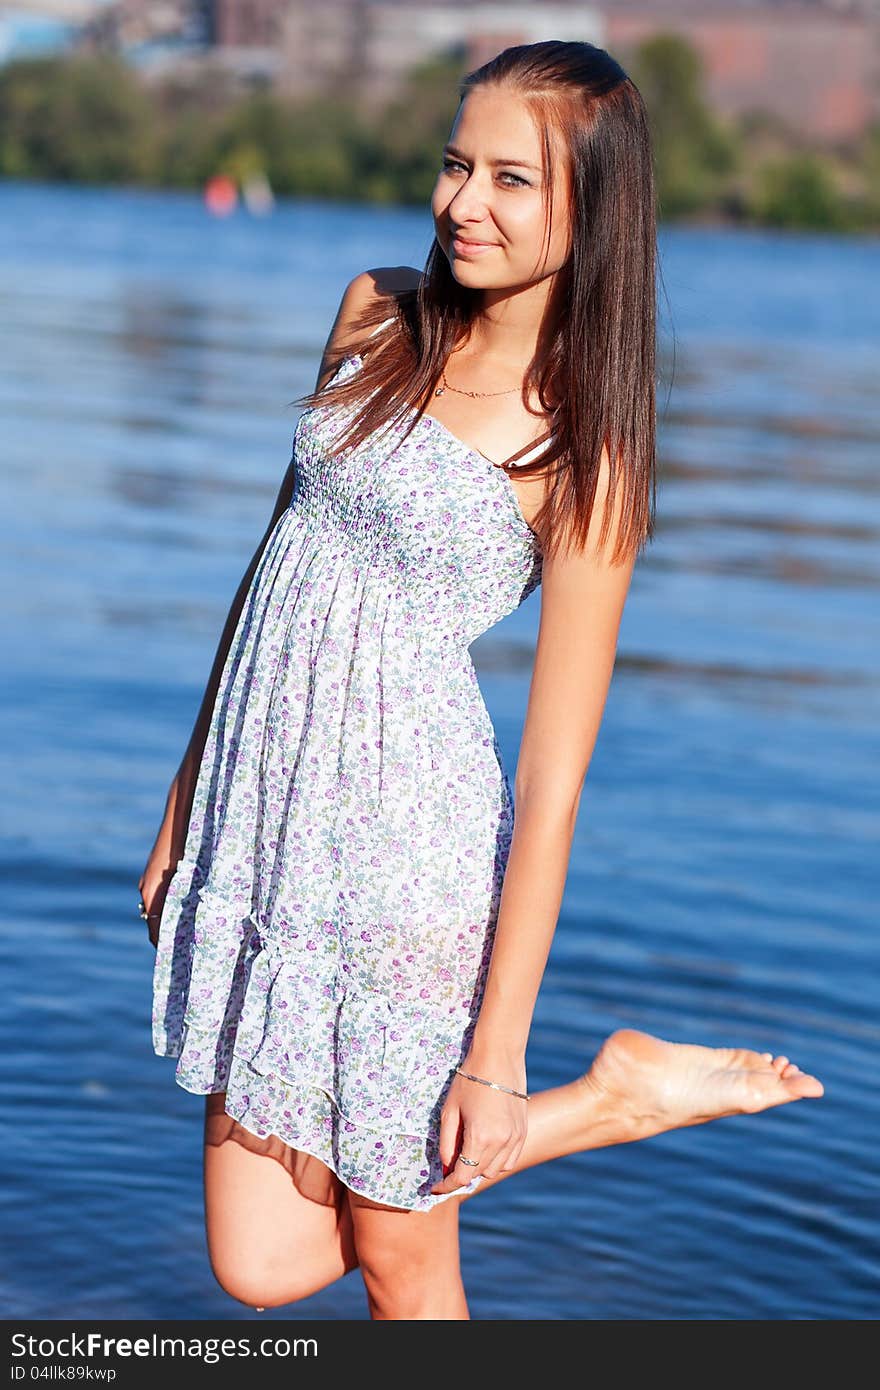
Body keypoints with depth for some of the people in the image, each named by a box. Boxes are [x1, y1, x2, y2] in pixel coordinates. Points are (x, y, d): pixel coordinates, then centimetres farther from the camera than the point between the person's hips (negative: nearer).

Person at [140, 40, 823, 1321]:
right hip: (262, 818, 7)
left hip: (408, 846, -6)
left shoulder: (583, 449, -12)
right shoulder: (378, 314, 6)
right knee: (260, 1268, 11)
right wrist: (188, 803, 18)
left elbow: (554, 778, -13)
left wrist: (498, 1057, -13)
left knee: (401, 1261, 6)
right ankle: (619, 1096, 24)